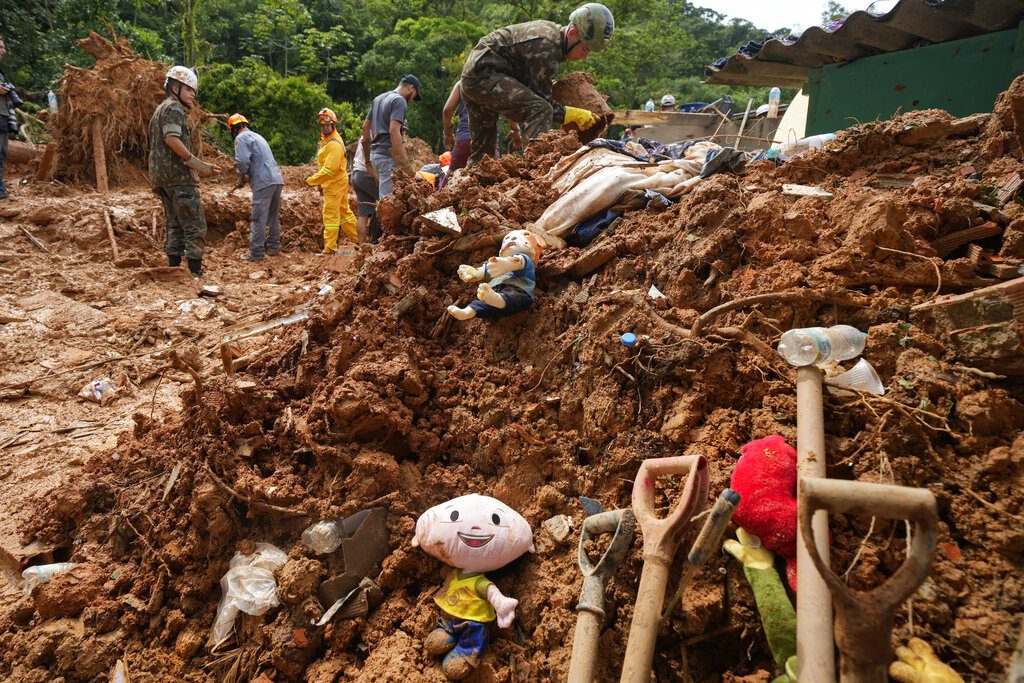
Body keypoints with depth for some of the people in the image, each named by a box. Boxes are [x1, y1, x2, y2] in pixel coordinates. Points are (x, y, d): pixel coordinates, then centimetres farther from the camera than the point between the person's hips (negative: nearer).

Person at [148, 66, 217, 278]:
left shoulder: (160, 109, 25)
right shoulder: (174, 108, -6)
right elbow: (172, 138, -21)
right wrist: (197, 164, -19)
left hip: (161, 177, 10)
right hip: (178, 175, -10)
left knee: (175, 225, 12)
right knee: (195, 226, -9)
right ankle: (196, 273, -12)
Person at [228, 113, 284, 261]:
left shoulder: (241, 138, -2)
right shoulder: (257, 136, 25)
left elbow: (243, 161, -15)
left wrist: (241, 178, 3)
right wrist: (245, 178, 23)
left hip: (264, 182, -8)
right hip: (277, 179, 9)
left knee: (259, 219, -6)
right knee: (274, 217, 17)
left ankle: (256, 253, -5)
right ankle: (273, 247, 24)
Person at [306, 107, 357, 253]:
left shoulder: (334, 144, -20)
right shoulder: (326, 140, 14)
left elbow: (330, 169, -25)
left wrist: (312, 181, -19)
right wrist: (320, 182, 16)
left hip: (334, 184, -10)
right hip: (334, 183, 10)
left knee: (331, 215, -6)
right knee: (344, 212, 17)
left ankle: (329, 249, -3)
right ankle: (359, 239, 25)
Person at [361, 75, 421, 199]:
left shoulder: (378, 98, 20)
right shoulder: (400, 101, -8)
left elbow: (365, 126, 23)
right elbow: (394, 131, -21)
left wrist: (367, 160, 27)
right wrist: (407, 166, -24)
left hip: (375, 153, 9)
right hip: (388, 156, -9)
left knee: (383, 198, 10)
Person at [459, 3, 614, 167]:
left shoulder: (552, 30, 11)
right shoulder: (546, 46, -19)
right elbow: (541, 99, -15)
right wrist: (573, 114, -12)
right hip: (484, 74, -11)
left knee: (481, 151, 17)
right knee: (539, 110, -26)